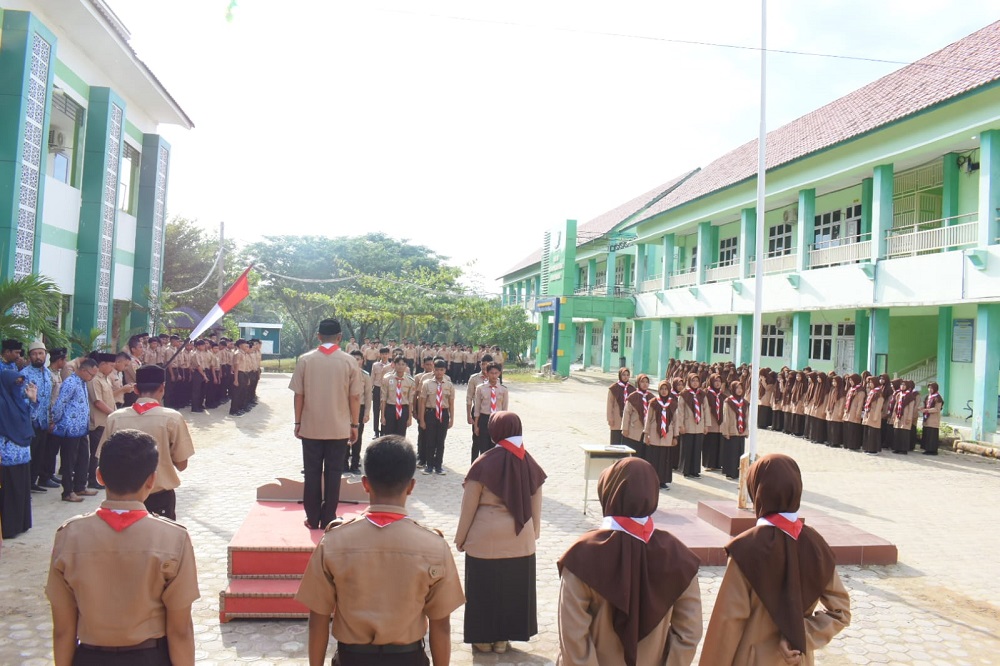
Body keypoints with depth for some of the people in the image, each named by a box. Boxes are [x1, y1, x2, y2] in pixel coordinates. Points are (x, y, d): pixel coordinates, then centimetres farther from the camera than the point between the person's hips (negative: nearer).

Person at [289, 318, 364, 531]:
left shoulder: (305, 359, -4)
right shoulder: (349, 361, -6)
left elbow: (299, 394, -3)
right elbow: (355, 397, -5)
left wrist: (298, 422, 7)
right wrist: (355, 424, 4)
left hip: (311, 427, 1)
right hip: (339, 427, 0)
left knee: (312, 473, 10)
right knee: (333, 473, 8)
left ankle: (313, 519, 15)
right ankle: (328, 519, 12)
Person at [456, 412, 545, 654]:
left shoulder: (484, 463, -14)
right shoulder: (529, 462, -3)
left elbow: (469, 505, -8)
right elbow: (535, 505, 4)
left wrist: (461, 538, 4)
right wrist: (534, 533, 18)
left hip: (485, 539, -3)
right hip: (521, 540, 4)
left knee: (484, 588, 12)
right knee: (514, 588, 17)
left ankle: (484, 638, 23)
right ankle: (503, 638, 28)